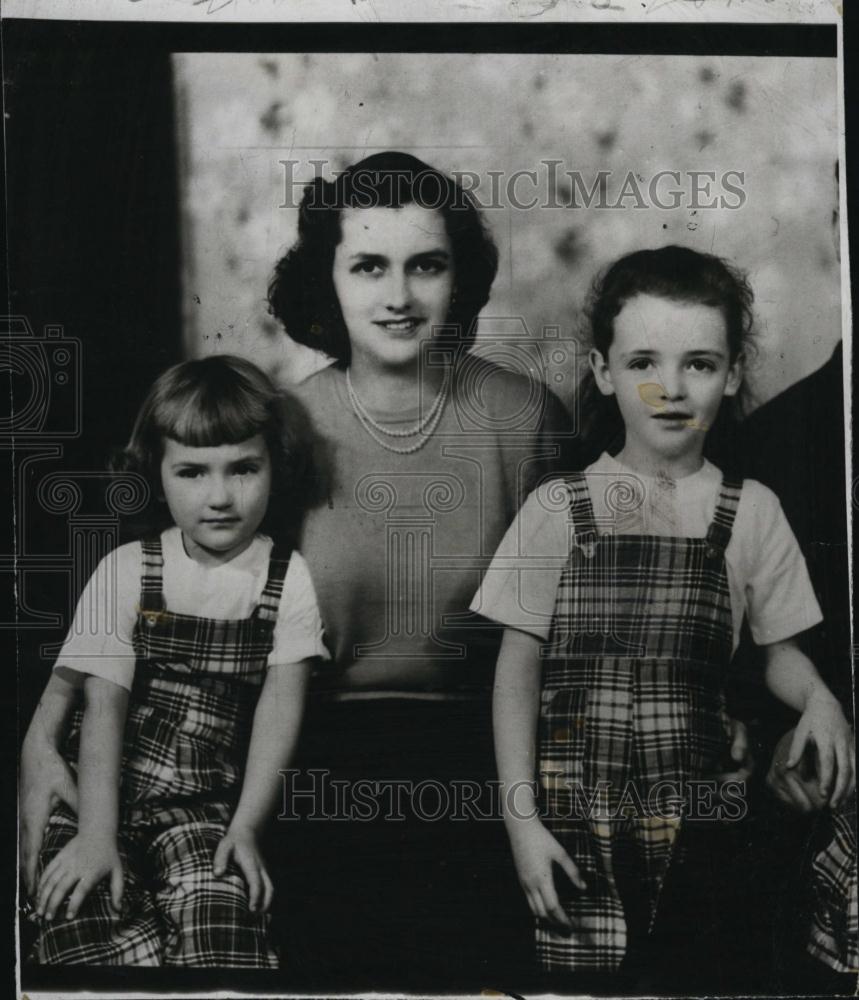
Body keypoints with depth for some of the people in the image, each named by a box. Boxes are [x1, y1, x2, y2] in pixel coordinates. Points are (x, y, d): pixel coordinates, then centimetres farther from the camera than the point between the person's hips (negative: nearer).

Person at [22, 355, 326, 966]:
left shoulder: (291, 580, -1)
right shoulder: (127, 571, -1)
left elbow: (280, 706, -6)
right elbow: (105, 705, -8)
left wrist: (247, 826, -16)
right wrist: (96, 835, -18)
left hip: (206, 804, 0)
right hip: (101, 791, 1)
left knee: (218, 907, -27)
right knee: (83, 907, -24)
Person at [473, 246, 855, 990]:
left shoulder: (751, 511, 2)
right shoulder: (557, 509, -1)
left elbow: (779, 650, 9)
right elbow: (518, 672, 0)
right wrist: (522, 820, -5)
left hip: (700, 813, 1)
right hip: (578, 812, -1)